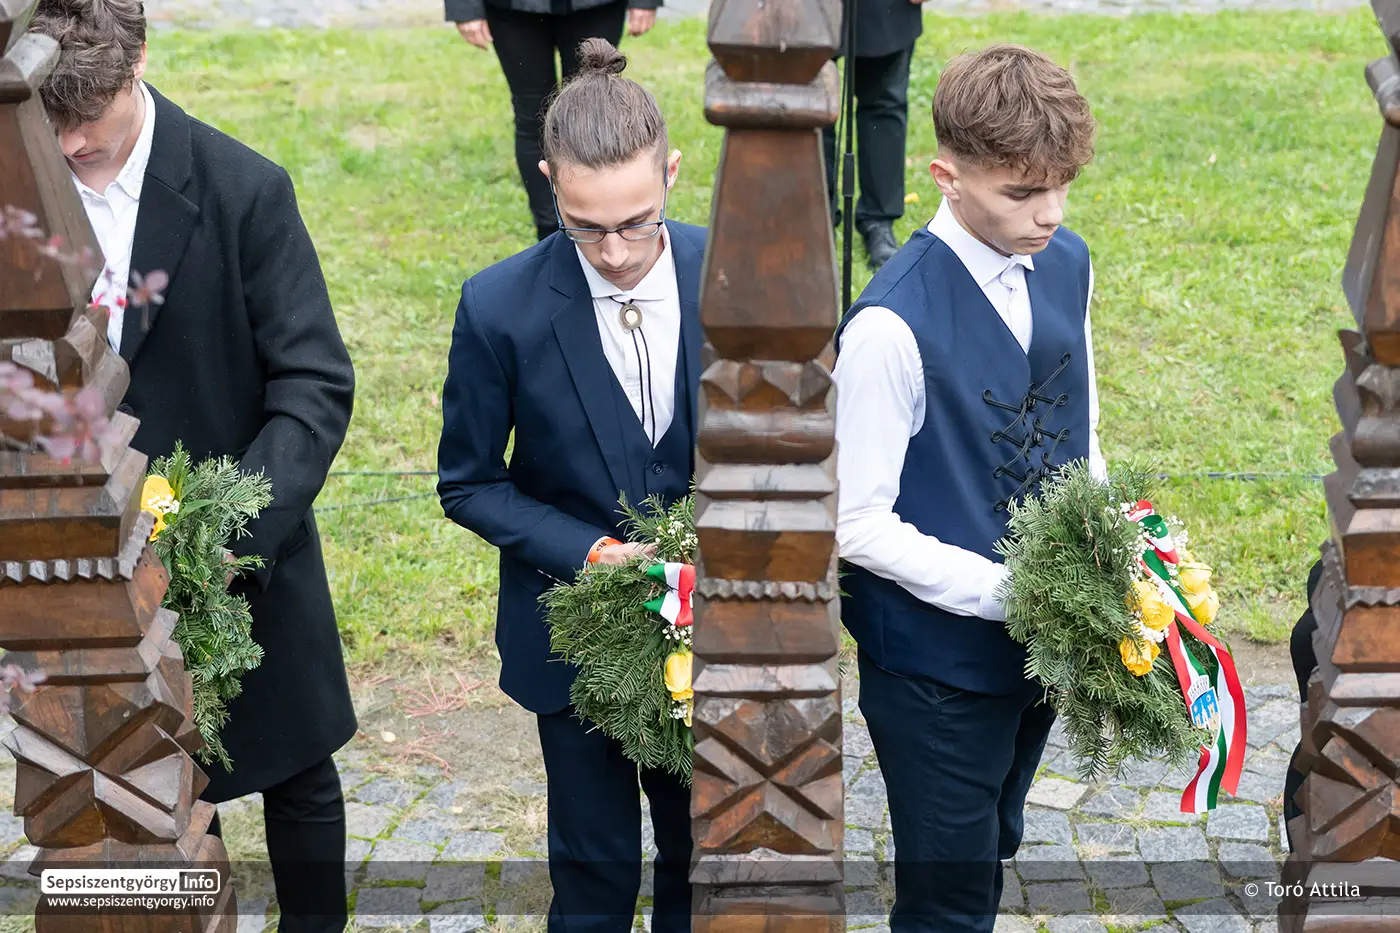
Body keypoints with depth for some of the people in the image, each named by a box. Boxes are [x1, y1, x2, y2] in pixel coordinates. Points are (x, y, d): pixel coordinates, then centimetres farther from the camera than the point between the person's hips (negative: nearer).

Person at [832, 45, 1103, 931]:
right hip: (938, 660, -6)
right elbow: (861, 526, -20)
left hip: (1044, 638, 6)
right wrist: (1007, 591, -24)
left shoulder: (1068, 265, -3)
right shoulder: (894, 325, -26)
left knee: (992, 854, 26)